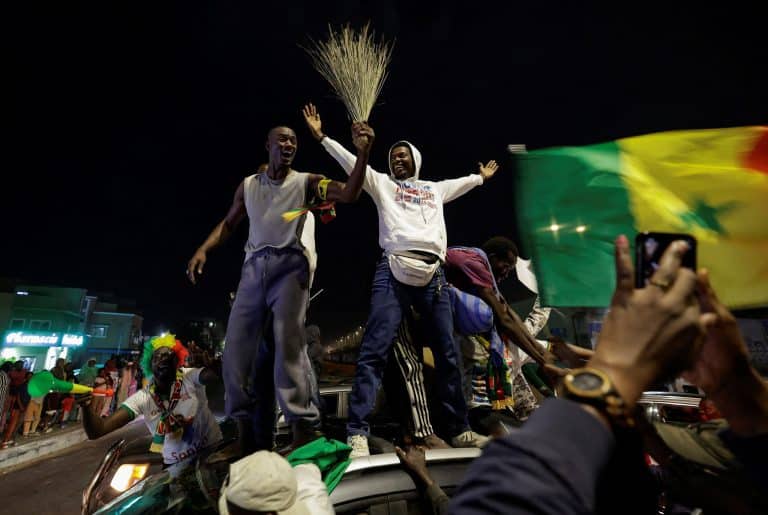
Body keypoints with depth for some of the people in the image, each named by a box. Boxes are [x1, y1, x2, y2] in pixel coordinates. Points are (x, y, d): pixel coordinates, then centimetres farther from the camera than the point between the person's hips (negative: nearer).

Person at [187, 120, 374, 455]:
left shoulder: (306, 182, 7)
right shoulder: (248, 185, 18)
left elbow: (349, 194, -7)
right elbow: (228, 223, 22)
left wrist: (362, 154, -20)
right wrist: (203, 249, 6)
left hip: (289, 265, -4)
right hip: (254, 267, 4)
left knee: (288, 344, -18)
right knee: (237, 350, 1)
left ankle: (303, 430, -15)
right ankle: (249, 435, 13)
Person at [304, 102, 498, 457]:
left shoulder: (435, 188, 30)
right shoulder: (381, 183, 20)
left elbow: (465, 182, 48)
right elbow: (350, 162, 12)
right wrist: (321, 136, 8)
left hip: (433, 274, 4)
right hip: (394, 271, -3)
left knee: (448, 353, 6)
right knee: (374, 350, -14)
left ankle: (460, 430, 20)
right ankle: (357, 434, -12)